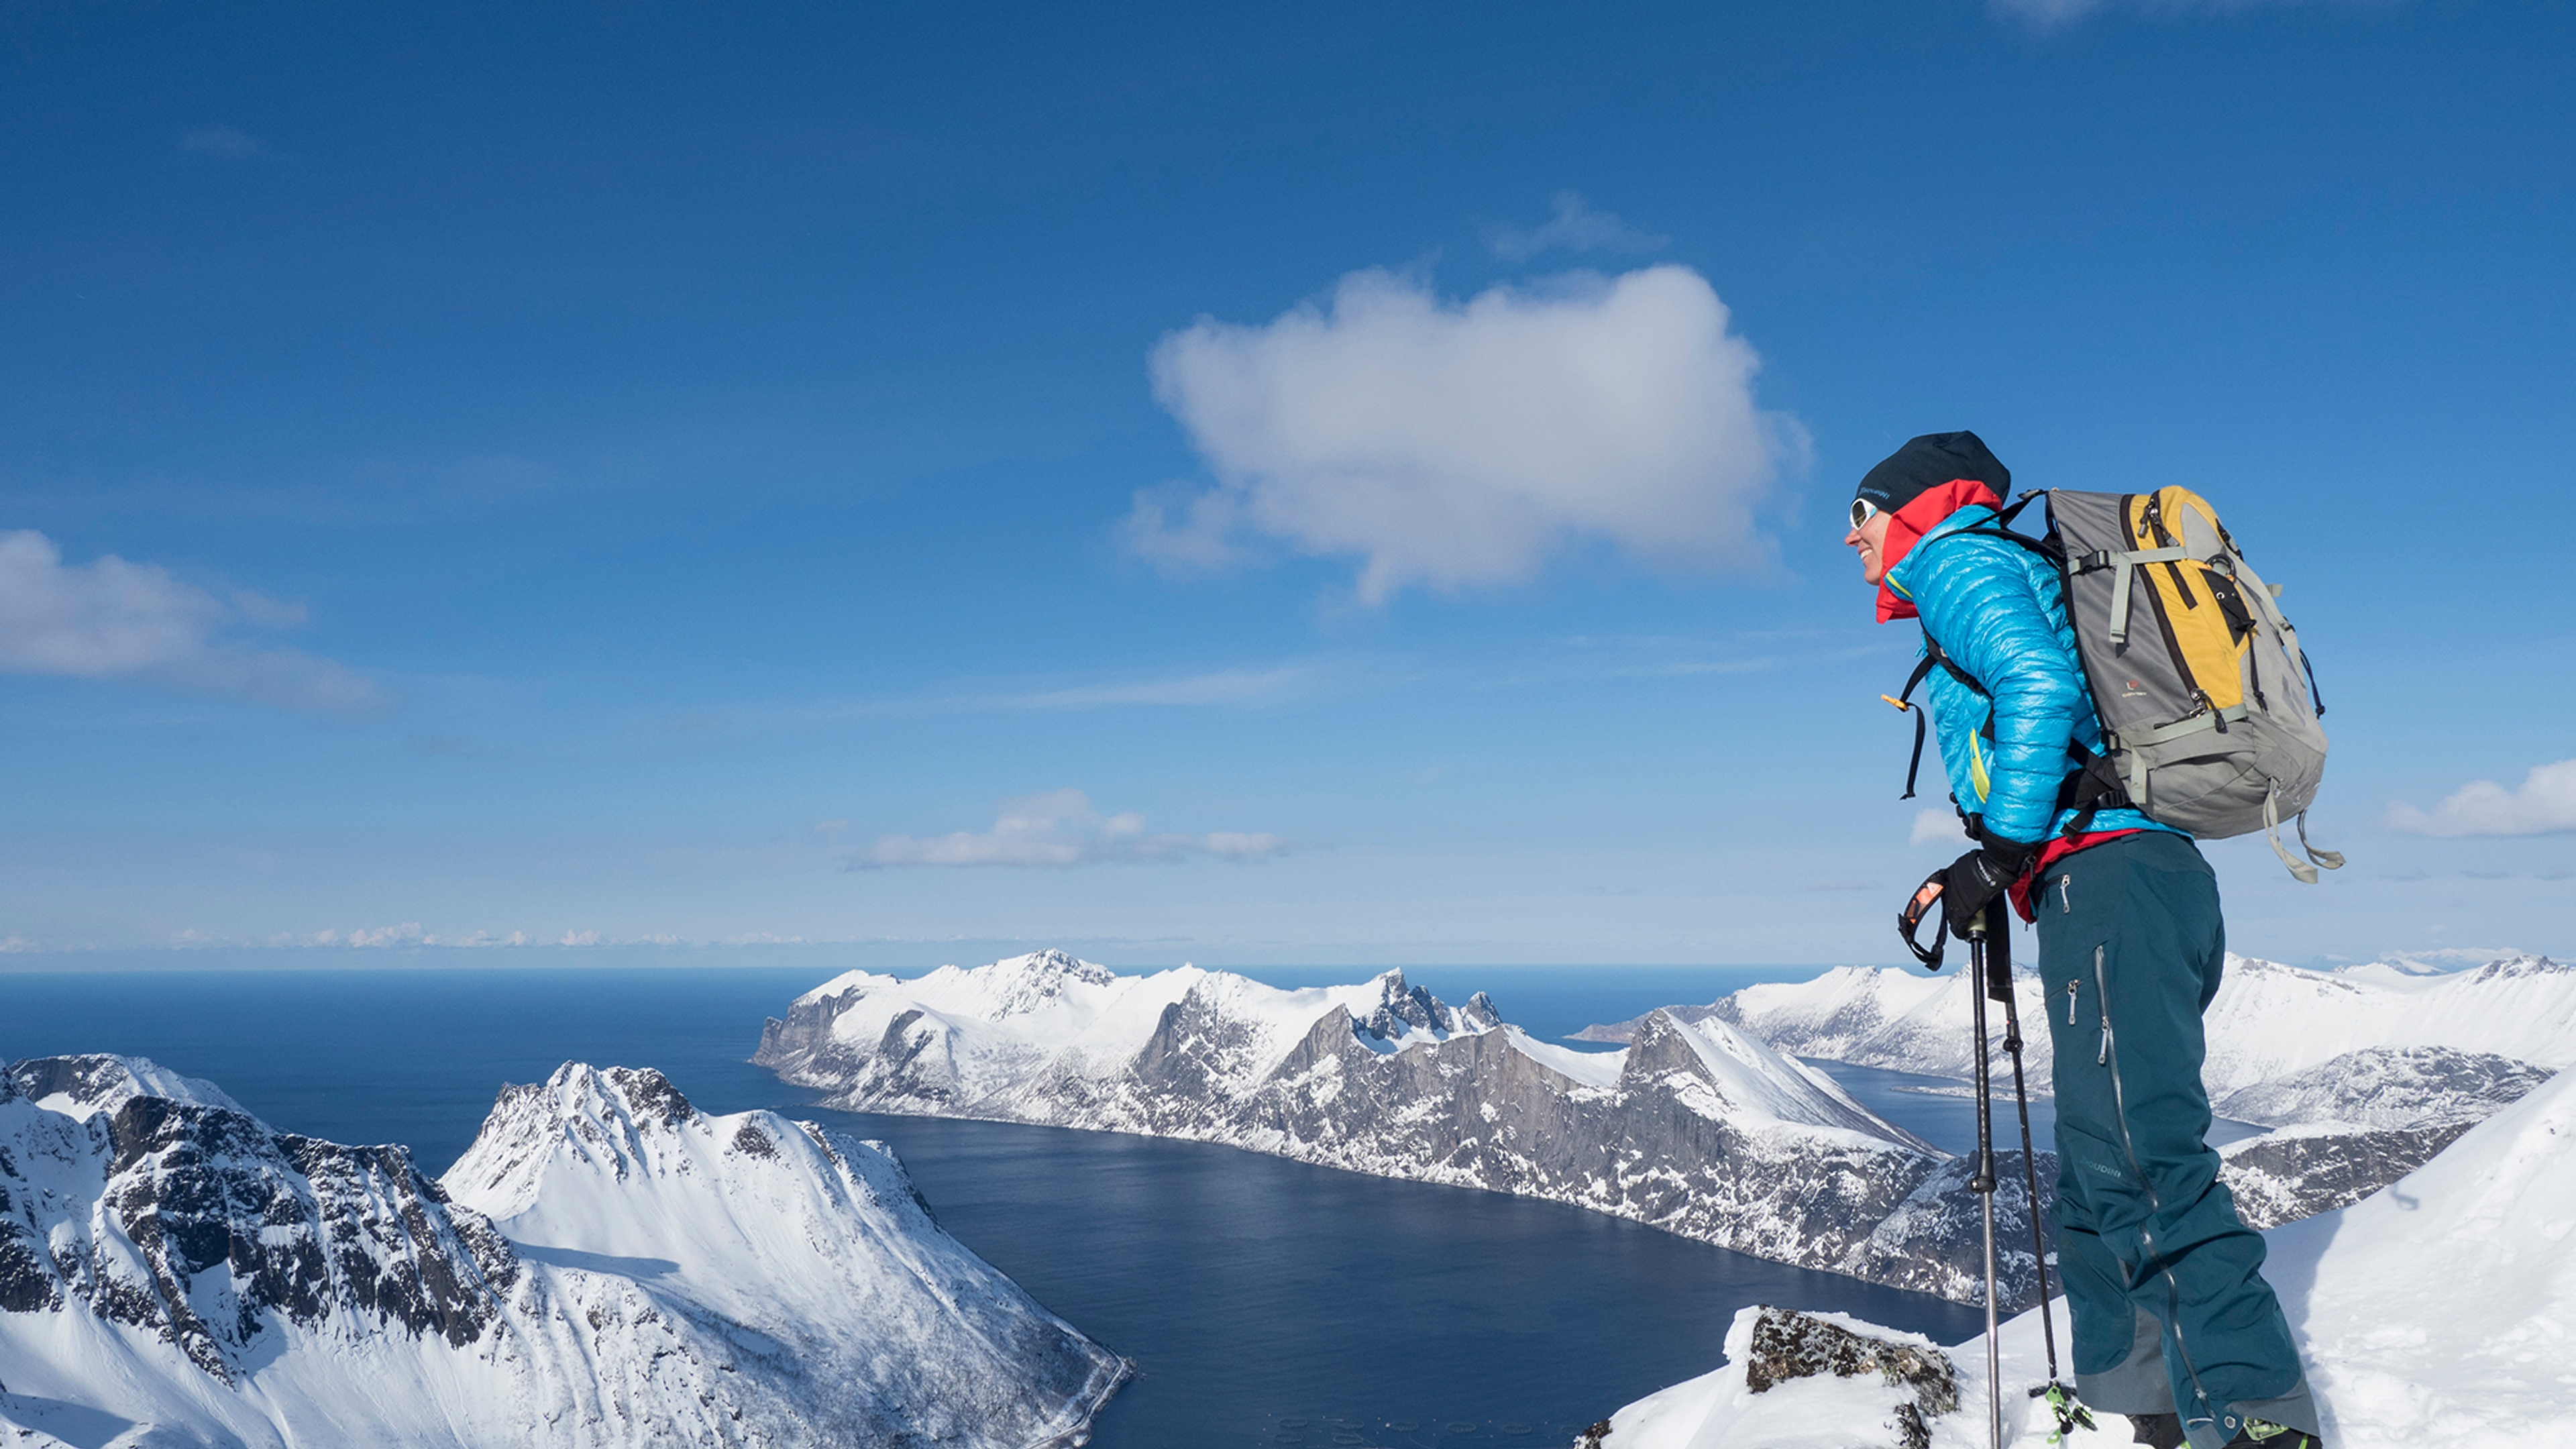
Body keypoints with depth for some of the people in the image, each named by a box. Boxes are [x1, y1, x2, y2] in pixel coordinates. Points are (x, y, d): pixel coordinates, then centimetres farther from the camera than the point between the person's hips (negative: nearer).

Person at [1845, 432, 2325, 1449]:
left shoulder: (1958, 557, 4)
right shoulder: (2022, 576, 33)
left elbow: (2039, 686, -15)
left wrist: (2002, 851, -11)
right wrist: (1986, 874, 21)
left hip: (2105, 874, -10)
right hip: (2164, 871, 10)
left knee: (2143, 1160, -18)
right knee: (2099, 1171, 11)